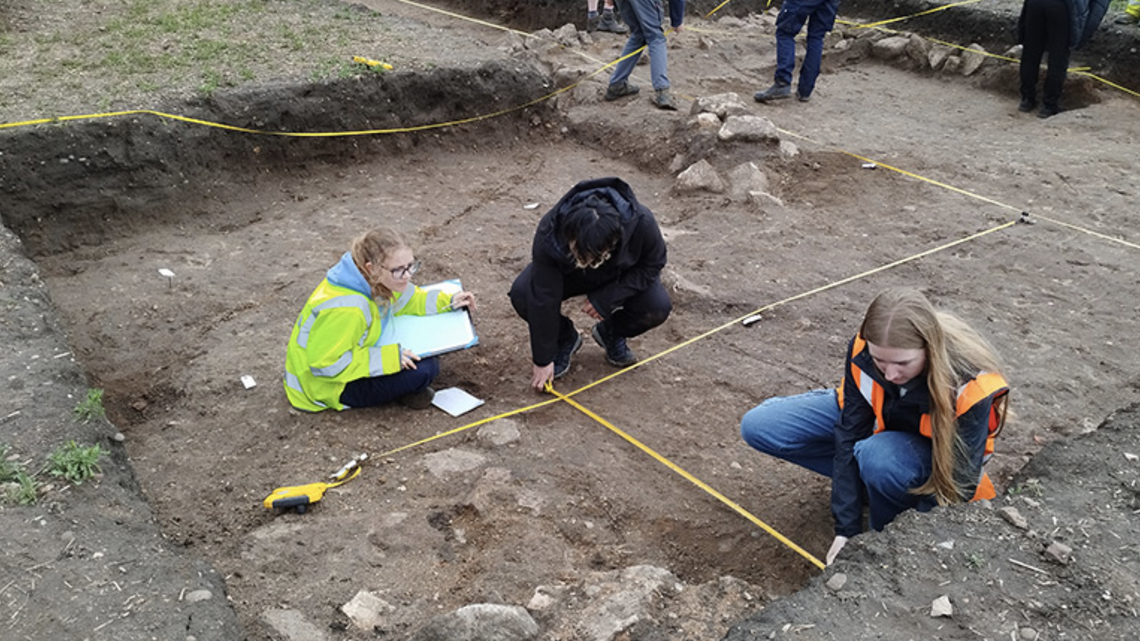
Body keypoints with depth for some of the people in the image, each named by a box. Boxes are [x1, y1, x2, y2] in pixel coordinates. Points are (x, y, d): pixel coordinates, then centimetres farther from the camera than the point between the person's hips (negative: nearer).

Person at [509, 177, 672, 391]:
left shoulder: (641, 223, -38)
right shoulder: (548, 234, -39)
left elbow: (652, 264, -18)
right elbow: (543, 300, -32)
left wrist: (606, 298, -30)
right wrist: (543, 360, -25)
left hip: (621, 275, 1)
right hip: (567, 274, 0)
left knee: (658, 307, -28)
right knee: (522, 294, -29)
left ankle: (612, 333, 6)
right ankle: (565, 338, 2)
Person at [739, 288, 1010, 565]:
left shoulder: (969, 387, -36)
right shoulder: (863, 350, -28)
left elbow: (957, 481, -27)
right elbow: (850, 435, -23)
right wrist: (846, 529, -25)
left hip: (935, 450, -3)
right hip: (879, 420, 4)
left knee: (878, 457, -41)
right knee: (758, 427, -11)